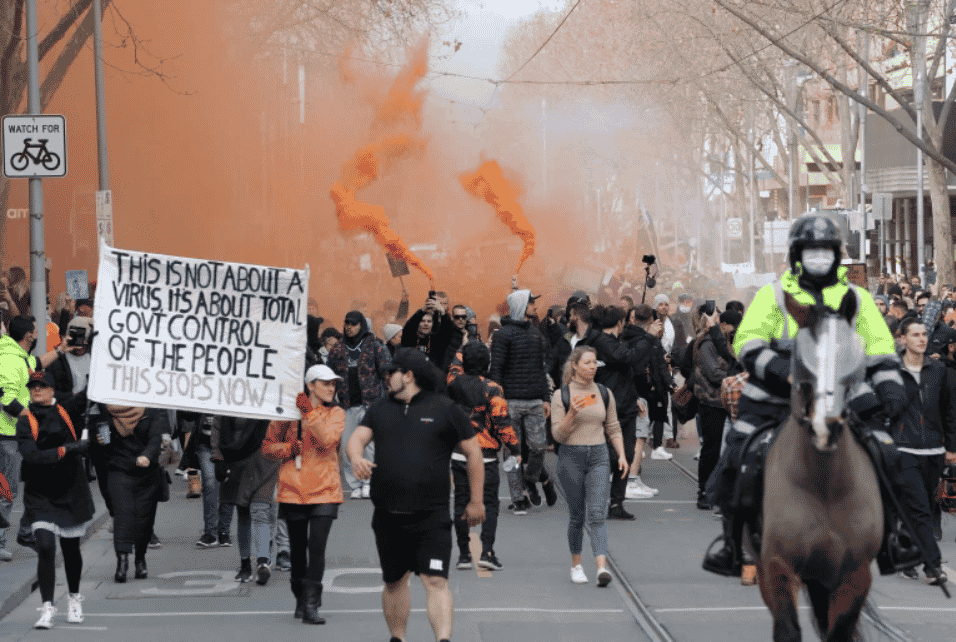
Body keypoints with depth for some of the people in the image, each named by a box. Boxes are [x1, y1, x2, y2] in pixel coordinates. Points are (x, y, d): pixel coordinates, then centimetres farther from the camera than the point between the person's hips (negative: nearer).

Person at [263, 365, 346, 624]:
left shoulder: (336, 413, 5)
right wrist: (290, 449, -8)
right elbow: (268, 446, 9)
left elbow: (327, 439, -14)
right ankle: (301, 598, 27)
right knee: (298, 549, 9)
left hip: (324, 490, -1)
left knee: (317, 547, -13)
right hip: (293, 490, 1)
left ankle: (310, 604, -11)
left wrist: (309, 413, -14)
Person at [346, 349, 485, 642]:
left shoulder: (446, 409, 1)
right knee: (394, 582, 15)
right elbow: (357, 438, 3)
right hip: (388, 516, 4)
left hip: (431, 516, -4)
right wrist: (356, 457, -22)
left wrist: (476, 501, 4)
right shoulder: (381, 409, 13)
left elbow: (473, 453, 5)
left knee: (436, 581, -15)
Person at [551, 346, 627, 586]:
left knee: (597, 514, -11)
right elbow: (558, 435, -4)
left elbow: (613, 429, 15)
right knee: (576, 515, 6)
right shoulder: (561, 395, -1)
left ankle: (602, 566, -22)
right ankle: (576, 564, 23)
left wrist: (622, 455, 3)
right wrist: (572, 413, -19)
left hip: (599, 457, 1)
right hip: (571, 457, -1)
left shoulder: (605, 394, 9)